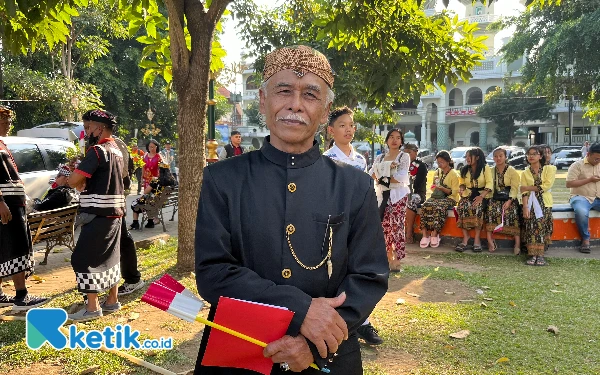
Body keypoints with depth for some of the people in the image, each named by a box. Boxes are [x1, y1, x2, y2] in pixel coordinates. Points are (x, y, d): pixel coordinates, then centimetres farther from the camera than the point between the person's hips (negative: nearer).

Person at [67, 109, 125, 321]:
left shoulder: (98, 150, -16)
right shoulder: (116, 150, 14)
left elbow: (74, 181, -19)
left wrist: (79, 183, 2)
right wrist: (84, 181, 2)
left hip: (99, 214, -9)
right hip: (114, 212, 9)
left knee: (83, 258, -1)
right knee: (108, 256, 16)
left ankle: (92, 307, 3)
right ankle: (112, 301, 24)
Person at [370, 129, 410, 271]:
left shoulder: (404, 157, 3)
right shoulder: (380, 157, 15)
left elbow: (401, 177, -11)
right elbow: (371, 174, 3)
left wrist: (382, 179, -7)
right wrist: (383, 179, -15)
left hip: (398, 195, -4)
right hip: (383, 195, 4)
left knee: (396, 226, -9)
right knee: (385, 226, 4)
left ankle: (397, 261, -6)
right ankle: (389, 258, 14)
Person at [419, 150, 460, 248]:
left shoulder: (454, 174, -1)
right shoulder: (438, 172, 18)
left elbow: (454, 192, -7)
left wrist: (442, 188, -20)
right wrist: (434, 187, 5)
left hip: (449, 198, -5)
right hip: (437, 196, 5)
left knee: (439, 207, -38)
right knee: (425, 206, -28)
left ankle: (434, 234, -32)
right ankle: (425, 234, -33)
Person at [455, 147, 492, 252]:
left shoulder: (485, 168, 1)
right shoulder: (464, 170, 15)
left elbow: (489, 184, -10)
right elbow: (462, 183, 23)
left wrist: (481, 196, -24)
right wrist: (461, 189, -1)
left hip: (482, 195, -3)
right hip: (468, 195, 4)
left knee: (477, 207, -36)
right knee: (462, 207, -31)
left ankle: (477, 238, -29)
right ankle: (465, 236, -27)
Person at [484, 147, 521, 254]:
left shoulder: (512, 171, 2)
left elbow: (514, 188, -6)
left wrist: (509, 201, -20)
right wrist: (489, 197, -13)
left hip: (509, 198, -2)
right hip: (495, 198, 2)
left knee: (511, 211, -31)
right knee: (490, 209, -29)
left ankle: (517, 244, -26)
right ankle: (490, 242, -27)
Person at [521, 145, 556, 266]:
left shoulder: (549, 170, 9)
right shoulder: (525, 173, 15)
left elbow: (547, 186, -7)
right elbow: (524, 192, 2)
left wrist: (529, 187, -2)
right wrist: (525, 207, -12)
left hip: (544, 203, -1)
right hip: (530, 203, 1)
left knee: (541, 224, -22)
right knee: (531, 225, -20)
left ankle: (540, 255, -19)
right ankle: (532, 255, -19)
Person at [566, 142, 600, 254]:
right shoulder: (577, 165, -1)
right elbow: (569, 184, -10)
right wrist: (589, 179, -11)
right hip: (581, 197, -5)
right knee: (581, 212, -38)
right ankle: (585, 239, -18)